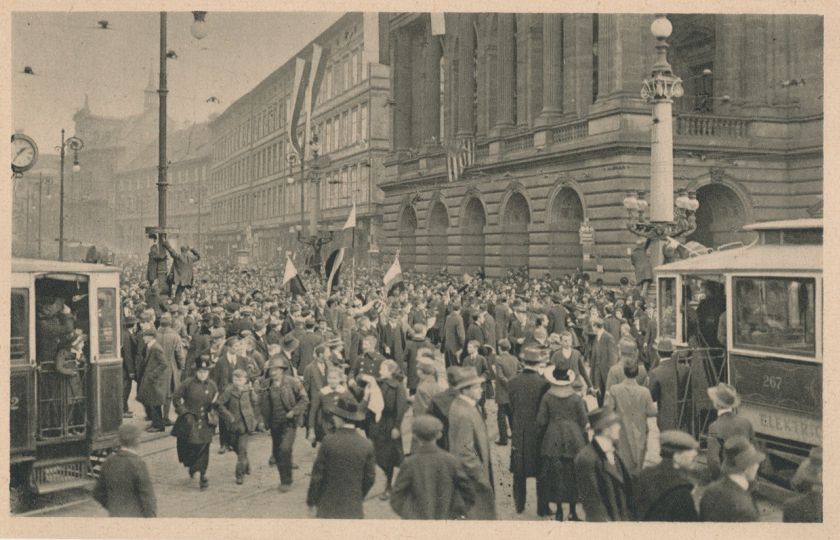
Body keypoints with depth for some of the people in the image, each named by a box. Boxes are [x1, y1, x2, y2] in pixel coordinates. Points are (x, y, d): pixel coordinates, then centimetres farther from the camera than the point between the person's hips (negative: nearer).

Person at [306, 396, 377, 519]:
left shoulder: (328, 441, -13)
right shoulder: (367, 445, -5)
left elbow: (317, 474, -8)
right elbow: (370, 478, 3)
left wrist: (312, 502, 3)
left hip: (328, 508, -2)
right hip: (354, 509, 2)